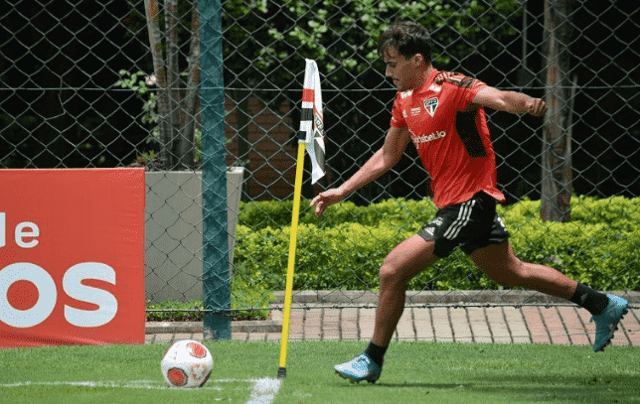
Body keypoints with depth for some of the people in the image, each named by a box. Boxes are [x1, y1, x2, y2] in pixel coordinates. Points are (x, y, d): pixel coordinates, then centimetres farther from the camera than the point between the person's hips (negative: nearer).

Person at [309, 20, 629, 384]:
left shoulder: (451, 87, -16)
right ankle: (603, 305, 32)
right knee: (511, 272, 21)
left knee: (393, 271, -12)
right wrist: (341, 192, 19)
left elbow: (499, 98, -33)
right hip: (454, 203, 10)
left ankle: (372, 361, 2)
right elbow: (387, 157, 21)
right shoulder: (405, 100, 10)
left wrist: (527, 103, -56)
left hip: (470, 201, -10)